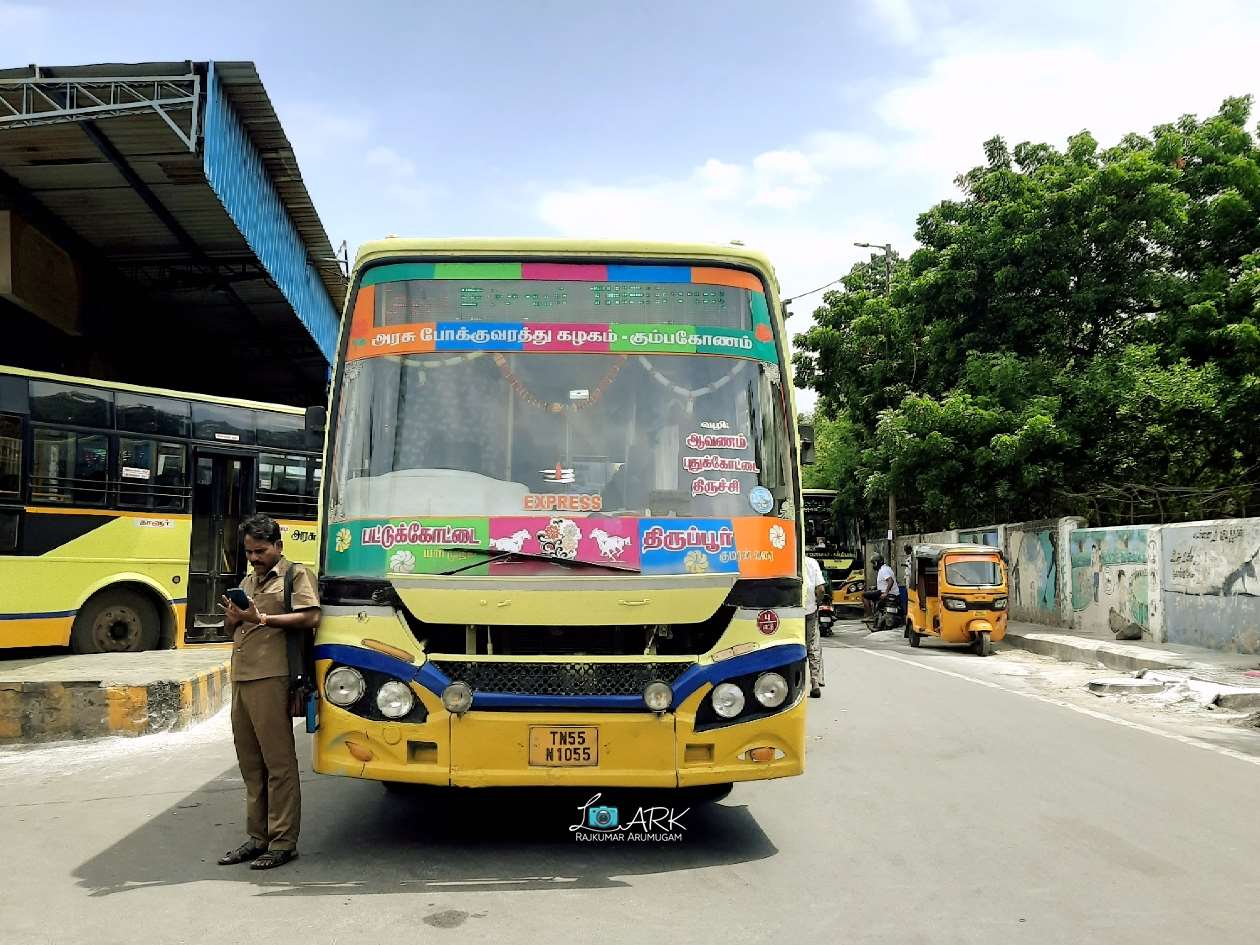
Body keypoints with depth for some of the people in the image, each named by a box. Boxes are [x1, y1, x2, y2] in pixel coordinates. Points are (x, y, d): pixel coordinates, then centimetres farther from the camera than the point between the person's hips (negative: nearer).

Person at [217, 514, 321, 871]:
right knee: (250, 763, 12)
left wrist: (263, 619, -15)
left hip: (271, 679, -8)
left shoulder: (296, 574, 0)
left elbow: (310, 617, -13)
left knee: (278, 761, -4)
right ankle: (258, 837, 21)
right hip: (241, 678, 8)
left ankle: (283, 842, 1)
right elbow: (233, 628, 25)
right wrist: (234, 617, 2)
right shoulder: (248, 581, 24)